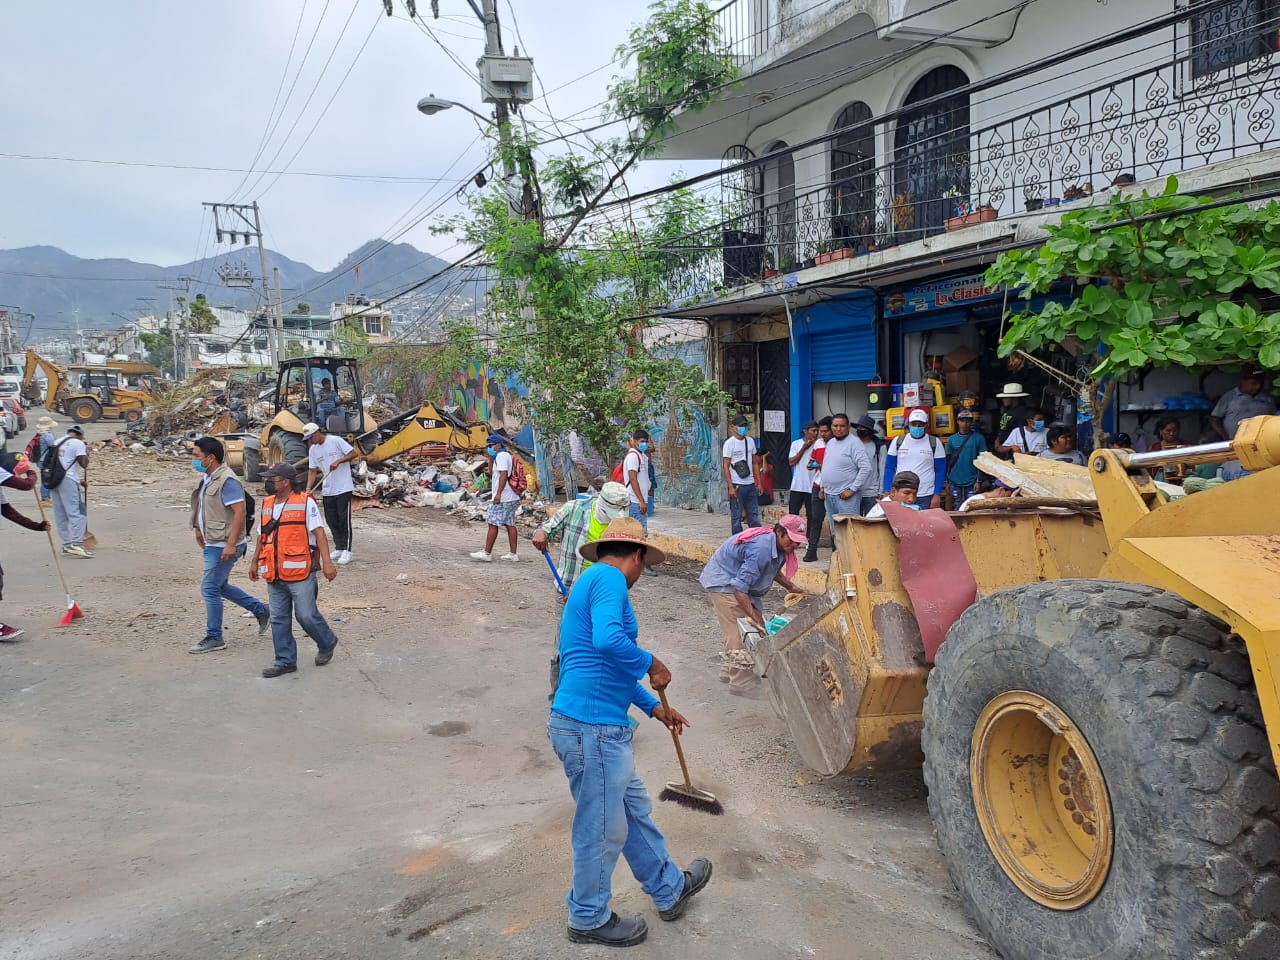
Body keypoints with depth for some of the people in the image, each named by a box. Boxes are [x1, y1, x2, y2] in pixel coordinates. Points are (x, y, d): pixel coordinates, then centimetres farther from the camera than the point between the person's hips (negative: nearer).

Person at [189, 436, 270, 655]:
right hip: (212, 543, 10)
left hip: (224, 545, -10)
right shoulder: (207, 479, 10)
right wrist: (199, 530, 25)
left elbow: (239, 512, -25)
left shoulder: (226, 481, -20)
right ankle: (261, 611, 28)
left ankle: (214, 638, 8)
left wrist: (231, 544, -27)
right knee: (219, 586, 18)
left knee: (210, 589, -4)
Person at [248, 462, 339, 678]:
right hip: (274, 575, 7)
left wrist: (327, 562, -18)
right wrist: (255, 562, 25)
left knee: (306, 615, -5)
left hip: (300, 572, -7)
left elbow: (318, 532, -11)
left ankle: (327, 643, 22)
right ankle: (285, 661, 18)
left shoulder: (305, 502, -8)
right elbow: (262, 536, 23)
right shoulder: (267, 504, 13)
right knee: (278, 619, 8)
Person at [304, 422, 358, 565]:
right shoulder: (313, 449, 8)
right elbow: (312, 470, 8)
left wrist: (338, 461, -22)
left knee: (344, 519, -4)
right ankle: (339, 548, 21)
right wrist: (308, 488, -5)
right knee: (331, 520, 10)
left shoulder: (335, 441, -10)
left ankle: (347, 551, 2)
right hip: (327, 490, 6)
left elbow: (354, 453, -12)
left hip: (343, 488, -6)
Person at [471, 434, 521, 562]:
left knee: (493, 524, -5)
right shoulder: (506, 456, 21)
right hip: (511, 498, 10)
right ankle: (513, 554, 7)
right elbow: (492, 472, 29)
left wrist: (498, 494, -25)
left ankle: (487, 553, -2)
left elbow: (504, 475, -21)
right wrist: (491, 458, 18)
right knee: (510, 525, 7)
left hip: (502, 498, -10)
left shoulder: (501, 456, -10)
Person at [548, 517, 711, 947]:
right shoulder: (608, 578, -12)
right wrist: (650, 663, -13)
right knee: (602, 829, 8)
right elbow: (608, 640, -30)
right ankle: (589, 919, 28)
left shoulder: (593, 582, 20)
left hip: (601, 728, 10)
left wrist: (655, 707, 32)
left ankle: (670, 889, 40)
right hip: (591, 727, -10)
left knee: (635, 810, 23)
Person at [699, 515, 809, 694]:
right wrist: (754, 617, -36)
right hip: (723, 583, -10)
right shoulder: (761, 549, -35)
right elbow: (739, 588, -36)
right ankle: (741, 684, -5)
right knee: (739, 633, -13)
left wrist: (790, 587, 7)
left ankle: (729, 672, 27)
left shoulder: (779, 547, -3)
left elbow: (773, 570, 21)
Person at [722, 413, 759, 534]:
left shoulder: (750, 441, 11)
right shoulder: (729, 443, -6)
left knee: (754, 514, 9)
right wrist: (731, 487, -15)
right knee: (736, 516, 1)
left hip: (751, 484, 6)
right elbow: (725, 466, -9)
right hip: (737, 485, -6)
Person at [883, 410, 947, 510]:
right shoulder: (897, 441, 5)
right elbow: (889, 468, 8)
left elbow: (940, 471, 2)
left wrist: (937, 496, -6)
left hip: (926, 497, -1)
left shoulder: (934, 443, 2)